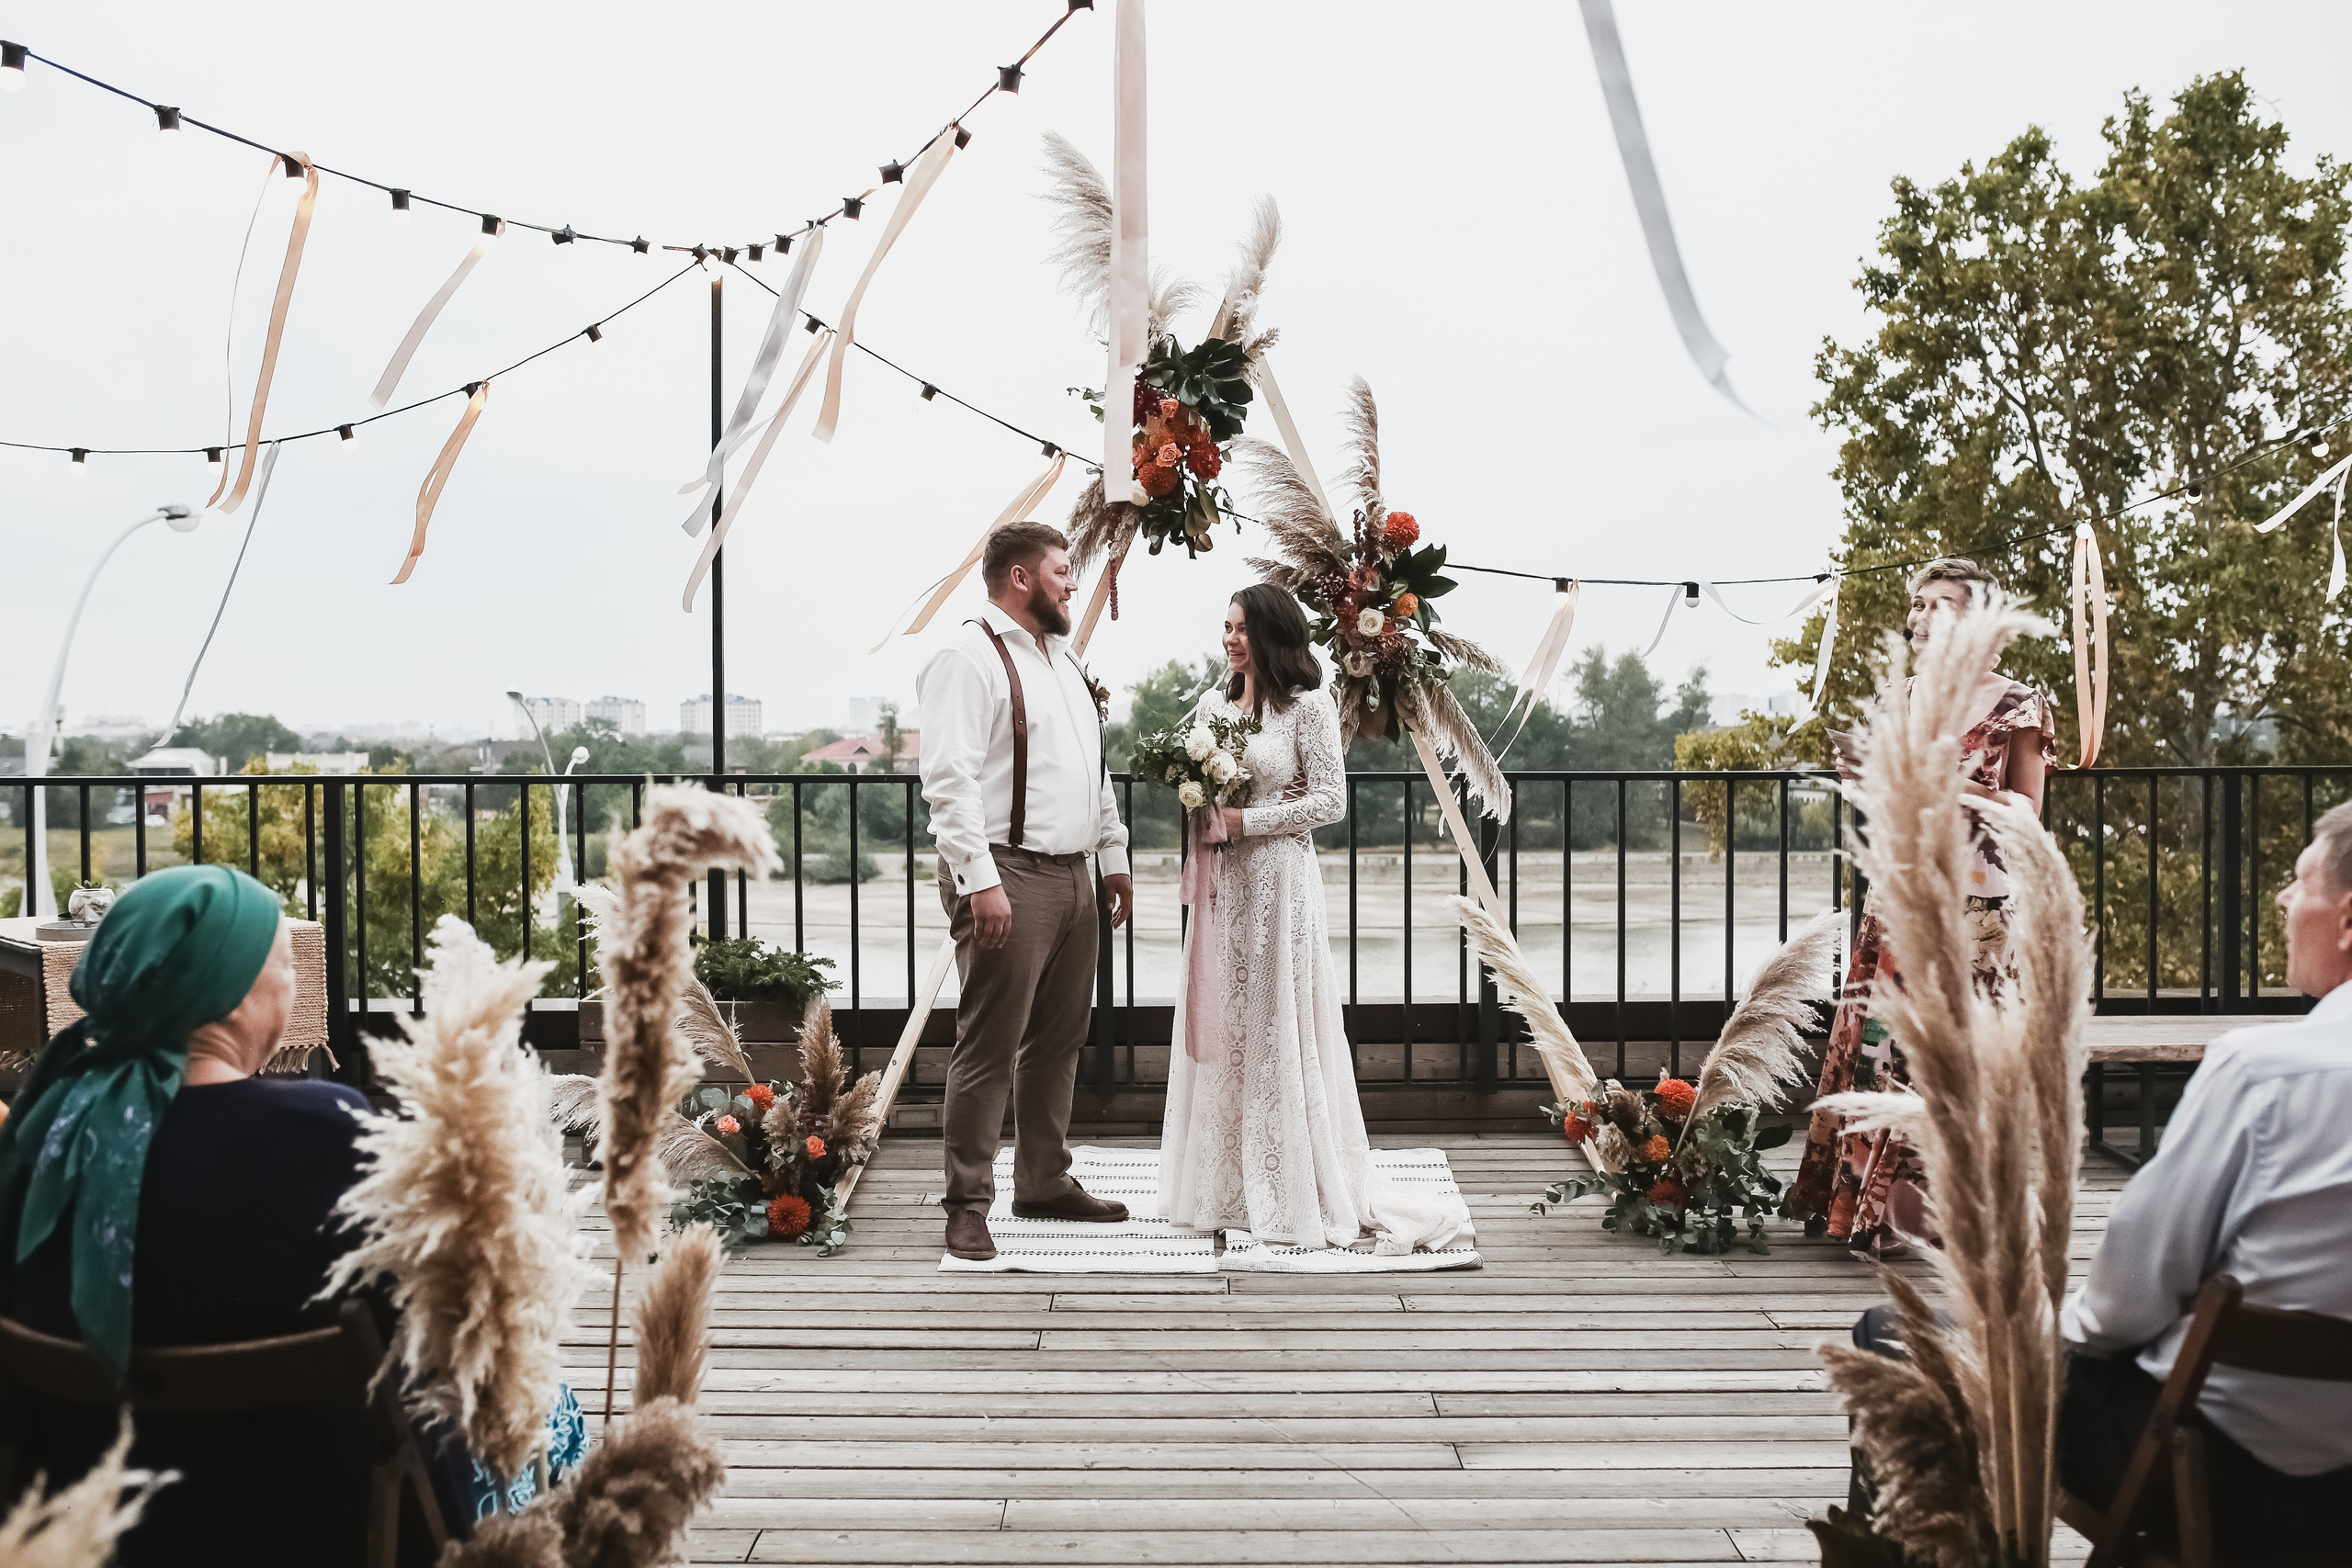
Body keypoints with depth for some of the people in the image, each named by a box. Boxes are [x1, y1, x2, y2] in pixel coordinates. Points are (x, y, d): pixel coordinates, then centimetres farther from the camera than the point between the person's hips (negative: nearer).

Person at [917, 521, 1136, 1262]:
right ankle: (967, 1205, 4)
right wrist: (980, 881, -23)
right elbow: (950, 779, -18)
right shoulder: (969, 658, -9)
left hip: (1072, 877, 9)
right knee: (990, 1048, -5)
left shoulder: (1063, 659, 19)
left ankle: (1045, 1181, 27)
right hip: (1009, 877, -9)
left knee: (1058, 1041, 15)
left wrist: (1114, 856, 21)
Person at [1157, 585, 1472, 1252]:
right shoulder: (1212, 703, 12)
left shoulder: (1308, 707, -6)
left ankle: (1296, 1190, 7)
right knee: (1219, 1028, 8)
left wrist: (1246, 821, -15)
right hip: (1219, 882, 6)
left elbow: (1330, 801, -11)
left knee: (1279, 1029, -3)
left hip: (1278, 880, -6)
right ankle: (1226, 1183, 19)